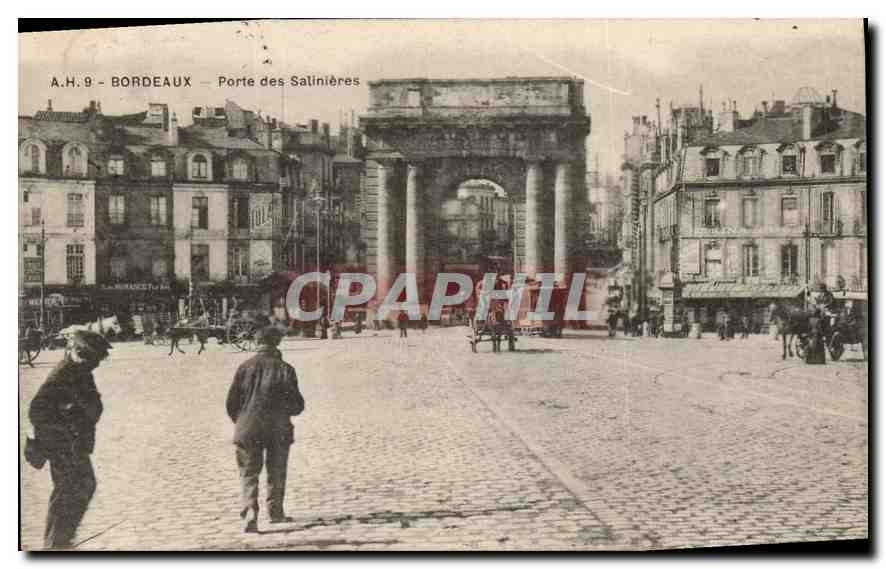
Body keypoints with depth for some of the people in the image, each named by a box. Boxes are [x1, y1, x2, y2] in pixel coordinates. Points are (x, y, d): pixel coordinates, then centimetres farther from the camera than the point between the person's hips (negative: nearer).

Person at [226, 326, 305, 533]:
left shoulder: (245, 367, 0)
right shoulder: (284, 369, -5)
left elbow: (231, 403, 3)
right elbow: (297, 405, -5)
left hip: (248, 429, 1)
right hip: (278, 430, -1)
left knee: (249, 473, 7)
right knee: (276, 472, 16)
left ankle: (249, 513, -11)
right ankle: (276, 512, 25)